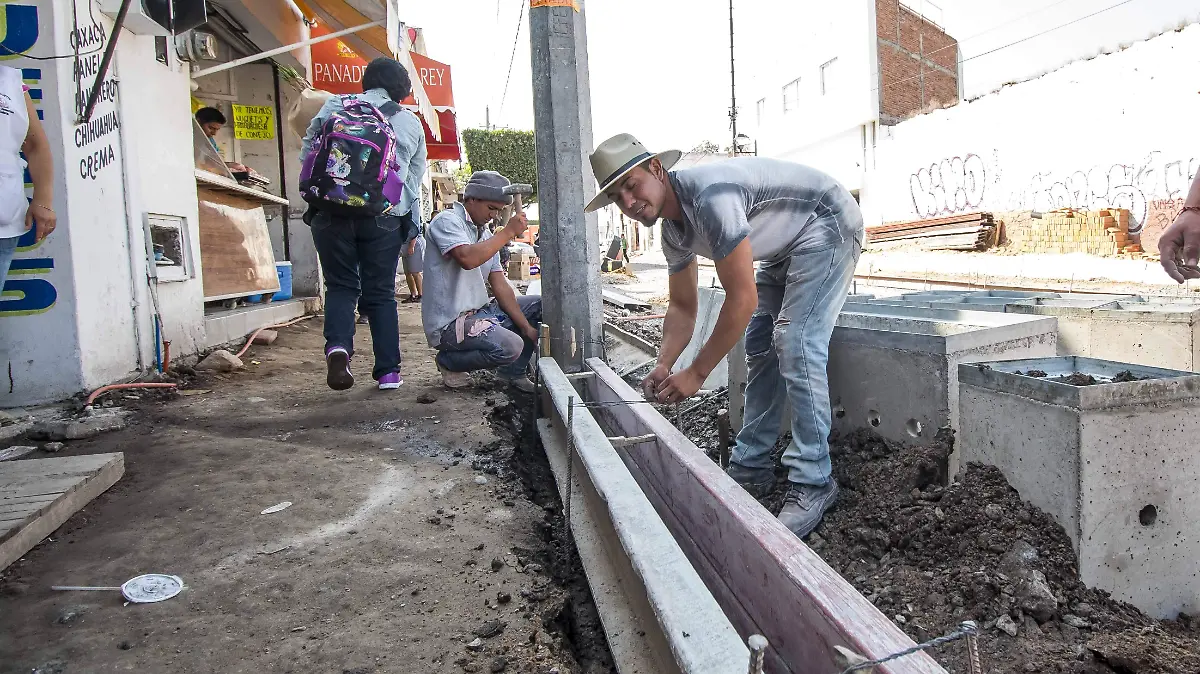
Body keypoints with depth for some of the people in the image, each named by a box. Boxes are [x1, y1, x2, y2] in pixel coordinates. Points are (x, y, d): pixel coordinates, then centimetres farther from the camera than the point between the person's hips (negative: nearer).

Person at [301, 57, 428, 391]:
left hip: (334, 211, 0)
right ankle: (388, 370, 8)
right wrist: (406, 218, 22)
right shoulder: (413, 124, 12)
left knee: (341, 286, 10)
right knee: (381, 292, 9)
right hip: (385, 217, 1)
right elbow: (415, 178, 14)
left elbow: (308, 151, 6)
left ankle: (338, 346, -16)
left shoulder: (336, 105, 8)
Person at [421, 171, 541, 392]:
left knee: (540, 305, 7)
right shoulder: (447, 221, -10)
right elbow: (467, 258, -30)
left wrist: (526, 327, 1)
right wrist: (508, 232, -21)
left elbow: (501, 287, 10)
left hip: (479, 312, 9)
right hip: (448, 323, -9)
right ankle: (449, 361, -3)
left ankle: (513, 372, 10)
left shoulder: (486, 235, 15)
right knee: (511, 346, -29)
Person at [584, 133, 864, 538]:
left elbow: (742, 299, -34)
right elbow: (682, 307, 6)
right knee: (760, 348, 6)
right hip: (784, 249, 10)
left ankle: (812, 484, -16)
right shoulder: (672, 230, -3)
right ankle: (751, 469, 14)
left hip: (827, 226, -10)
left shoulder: (709, 196, -34)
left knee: (794, 343, -21)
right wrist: (663, 366, -11)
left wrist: (696, 373, -28)